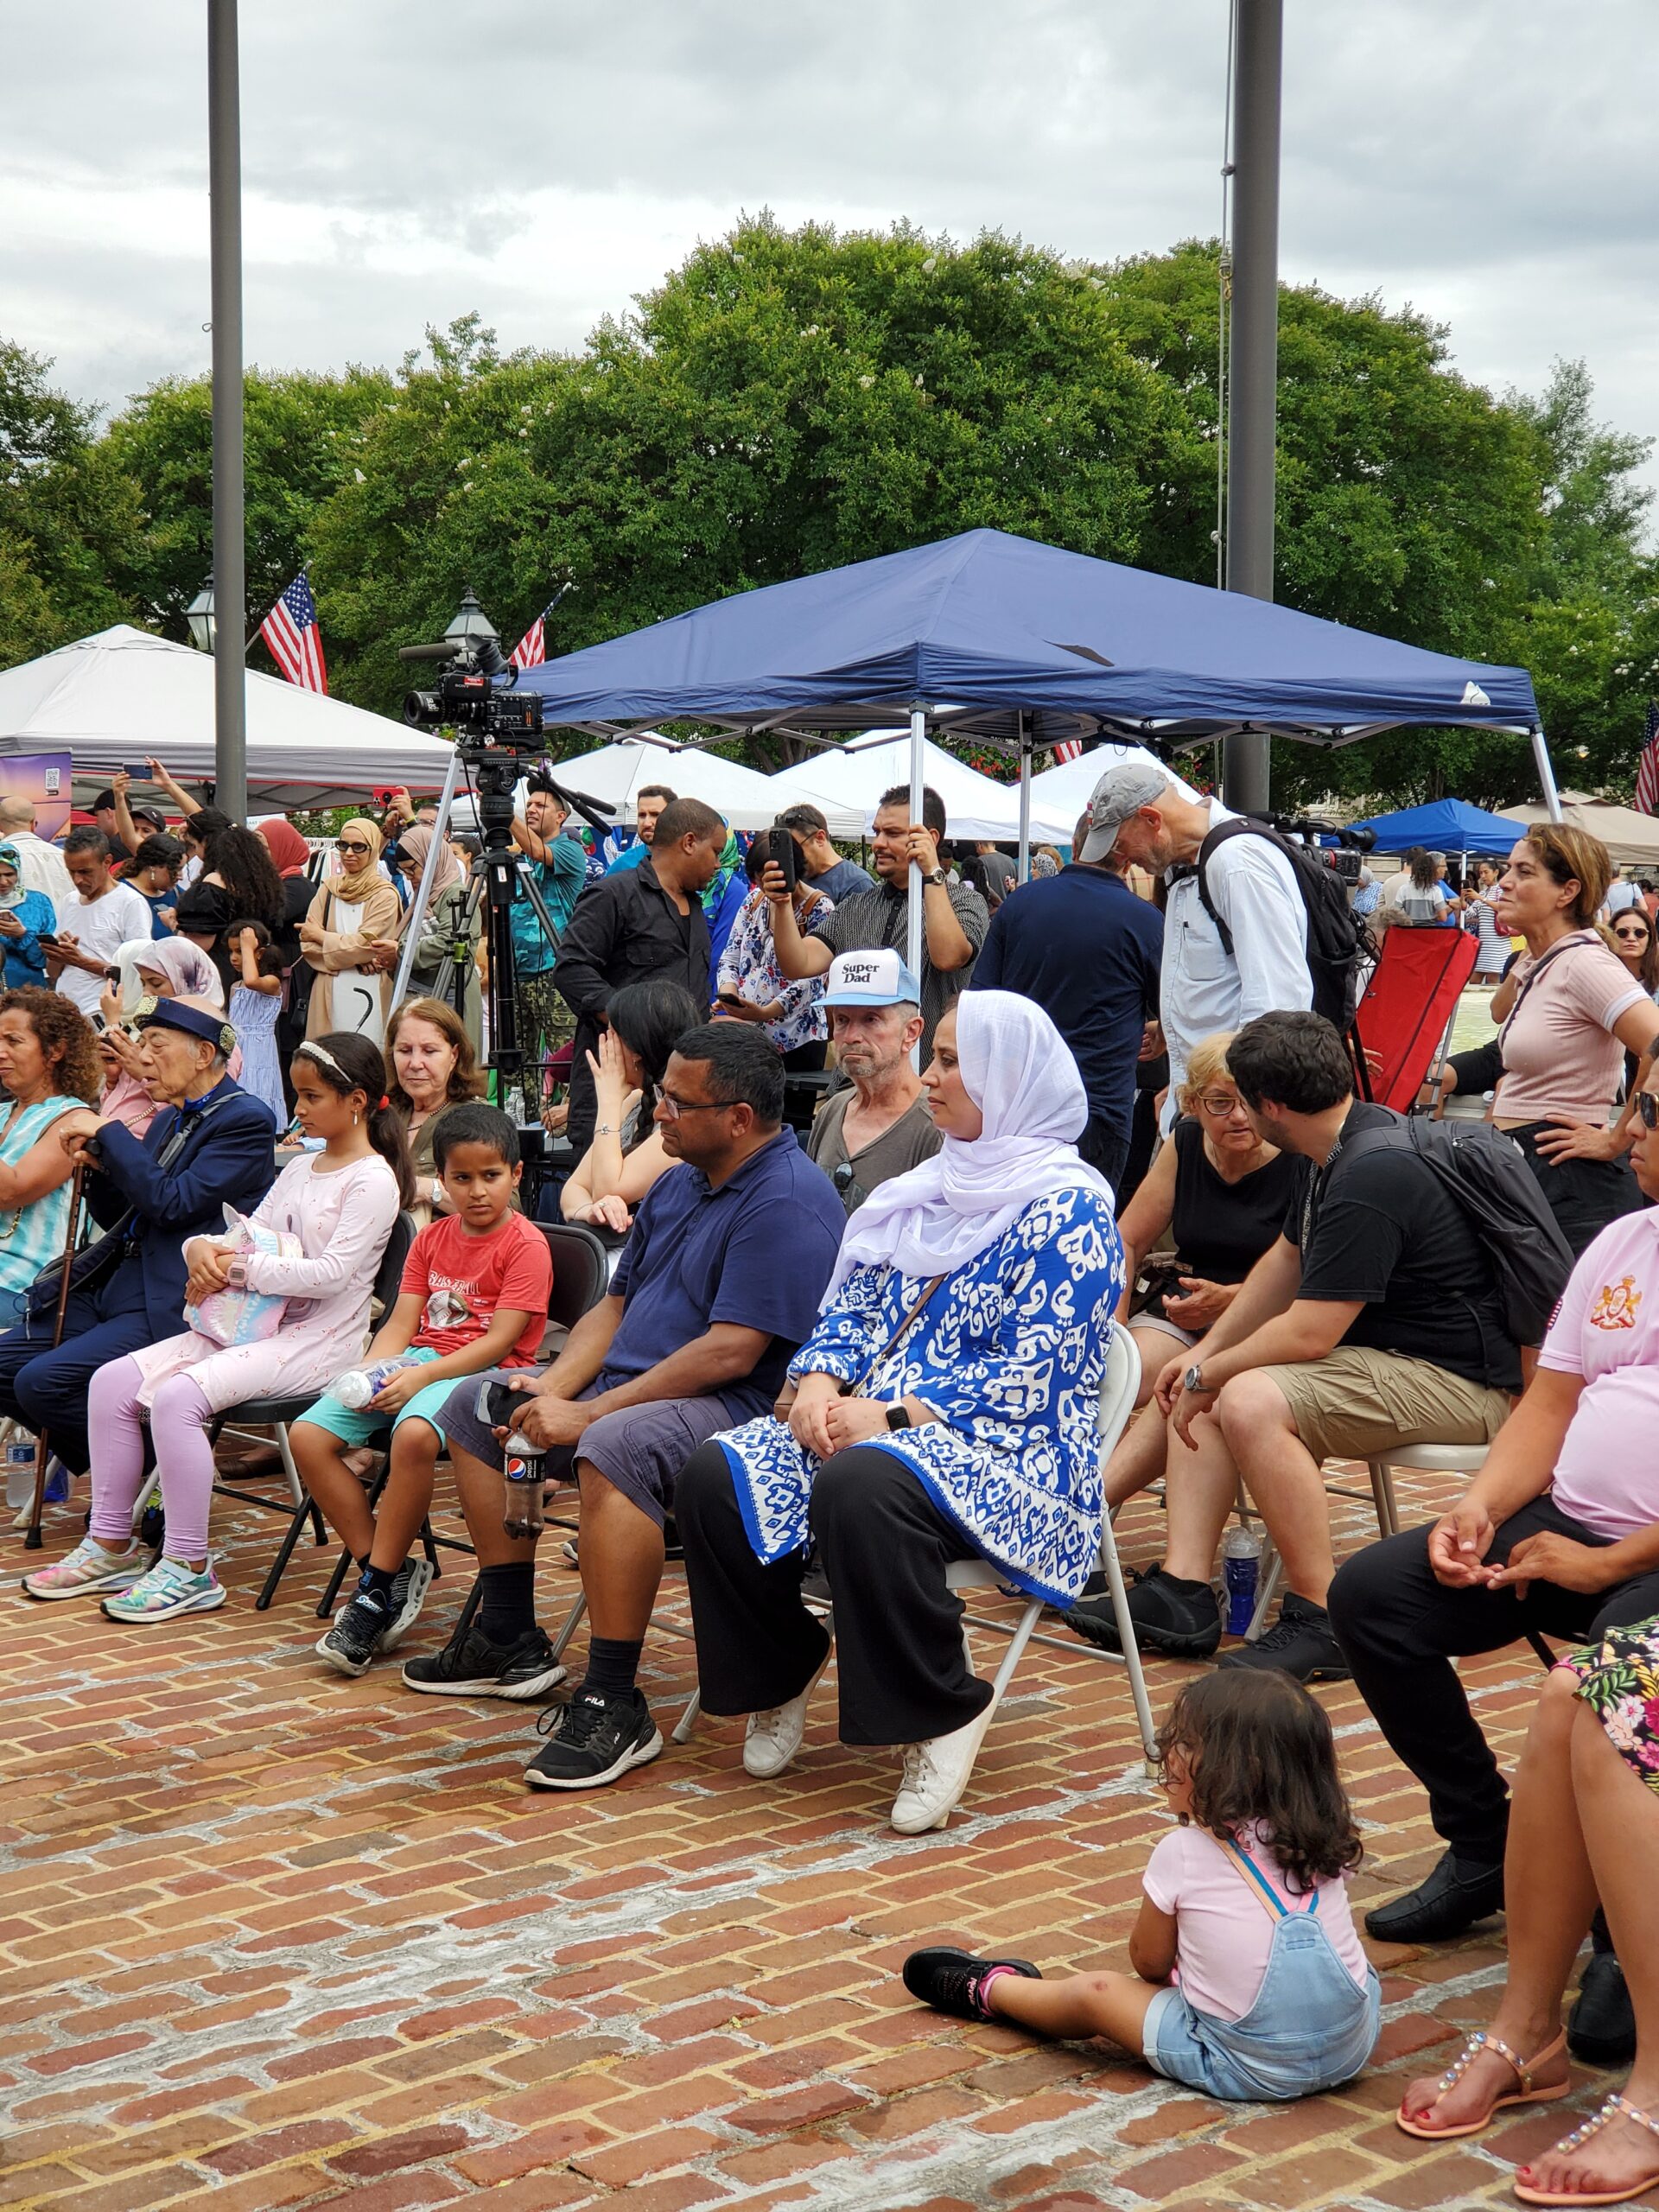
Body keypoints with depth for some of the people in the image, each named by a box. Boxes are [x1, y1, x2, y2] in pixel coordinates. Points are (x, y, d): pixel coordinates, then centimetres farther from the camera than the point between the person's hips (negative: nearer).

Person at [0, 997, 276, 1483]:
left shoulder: (245, 1120, -10)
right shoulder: (170, 1118, 18)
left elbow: (171, 1204, -20)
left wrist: (110, 1135, -13)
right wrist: (100, 1165, 1)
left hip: (171, 1306, -10)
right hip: (111, 1288, 10)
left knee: (42, 1382, -22)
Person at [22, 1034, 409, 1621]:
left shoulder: (373, 1182, -9)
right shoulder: (299, 1170, 19)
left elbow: (332, 1273, -19)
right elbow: (249, 1234, 18)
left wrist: (238, 1268, -16)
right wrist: (203, 1249, -5)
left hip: (317, 1341, -9)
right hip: (257, 1326, 9)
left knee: (177, 1395, -29)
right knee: (113, 1381, -6)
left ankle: (190, 1571, -22)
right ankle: (111, 1545, 1)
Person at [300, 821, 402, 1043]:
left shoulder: (385, 896, -2)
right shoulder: (329, 889, 10)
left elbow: (366, 945, -10)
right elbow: (308, 946, 4)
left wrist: (320, 936, 1)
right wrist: (355, 959, -9)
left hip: (367, 997, -4)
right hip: (328, 995, 4)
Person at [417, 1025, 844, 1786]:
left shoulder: (788, 1203, -18)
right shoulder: (679, 1183, 14)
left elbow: (730, 1352, -25)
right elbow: (616, 1307, 18)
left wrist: (587, 1416, -23)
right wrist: (551, 1392, -1)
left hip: (731, 1411, -11)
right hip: (629, 1386, 11)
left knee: (614, 1448, -39)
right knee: (476, 1408, 15)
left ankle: (613, 1704, -31)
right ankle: (511, 1643, 18)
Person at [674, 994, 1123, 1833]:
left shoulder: (1066, 1206, -7)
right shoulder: (931, 1187, 18)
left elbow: (1034, 1376, -15)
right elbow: (852, 1304, 17)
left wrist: (892, 1414, -20)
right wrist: (819, 1383, -6)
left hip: (1006, 1451, -7)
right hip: (868, 1424, 7)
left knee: (861, 1485, -39)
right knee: (717, 1475, -17)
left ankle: (943, 1709, -19)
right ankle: (778, 1669, 5)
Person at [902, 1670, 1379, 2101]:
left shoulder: (1182, 1853, -12)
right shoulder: (1325, 1842, 0)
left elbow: (1148, 1963, 3)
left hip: (1250, 2067, -4)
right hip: (1352, 2049, 5)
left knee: (1094, 1992, 14)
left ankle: (987, 1990, 38)